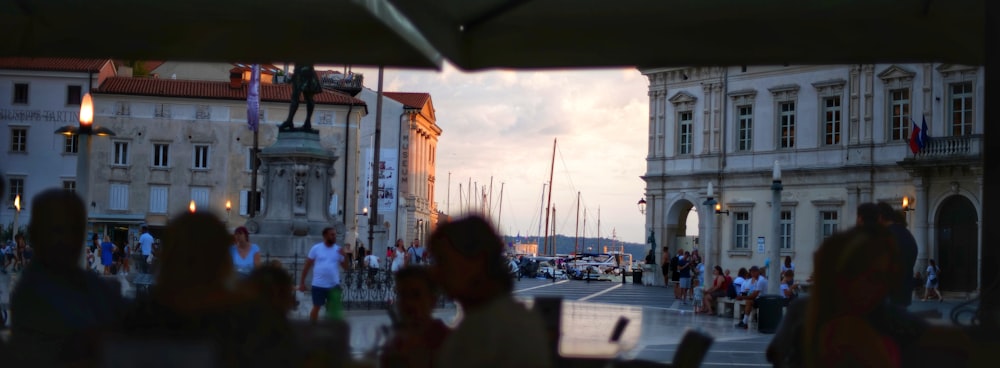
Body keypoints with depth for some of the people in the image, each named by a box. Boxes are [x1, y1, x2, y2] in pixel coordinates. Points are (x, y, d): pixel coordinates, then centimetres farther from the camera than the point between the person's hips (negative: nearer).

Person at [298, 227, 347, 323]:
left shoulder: (338, 250, 4)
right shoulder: (316, 248, -3)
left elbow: (345, 267, 4)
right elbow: (307, 266, 1)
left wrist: (344, 256, -15)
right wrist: (302, 282, 0)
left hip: (334, 285, 2)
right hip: (318, 285, -2)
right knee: (316, 307, 6)